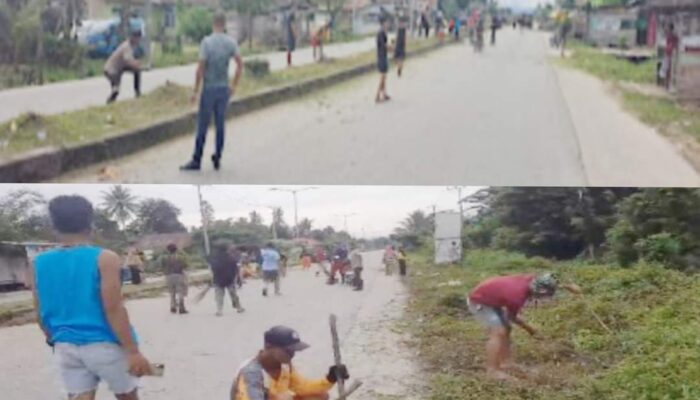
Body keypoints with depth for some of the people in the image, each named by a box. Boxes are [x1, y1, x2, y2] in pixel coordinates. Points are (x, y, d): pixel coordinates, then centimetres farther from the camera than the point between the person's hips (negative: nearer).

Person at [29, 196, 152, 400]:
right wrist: (133, 351, -14)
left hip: (66, 347, 4)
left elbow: (40, 314, 8)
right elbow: (113, 310, -17)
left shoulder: (37, 264, 2)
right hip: (105, 343, -4)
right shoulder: (105, 258, -12)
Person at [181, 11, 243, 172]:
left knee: (202, 125, 1)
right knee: (220, 124, 11)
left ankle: (196, 160, 5)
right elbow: (240, 64, -3)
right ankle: (217, 158, 14)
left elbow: (201, 68, -13)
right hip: (224, 88, 4)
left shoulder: (207, 42, -11)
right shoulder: (231, 42, 1)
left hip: (209, 88, -4)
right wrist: (234, 86, 6)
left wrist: (196, 90, -7)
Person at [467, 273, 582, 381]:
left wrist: (567, 286, 7)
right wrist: (529, 329, 2)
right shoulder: (518, 297, -33)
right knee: (498, 332, -16)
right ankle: (492, 370, -11)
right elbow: (512, 317, -11)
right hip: (478, 301, -9)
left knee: (505, 329, 12)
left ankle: (505, 362, 20)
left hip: (489, 298, 10)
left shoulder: (531, 279, -14)